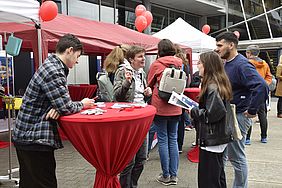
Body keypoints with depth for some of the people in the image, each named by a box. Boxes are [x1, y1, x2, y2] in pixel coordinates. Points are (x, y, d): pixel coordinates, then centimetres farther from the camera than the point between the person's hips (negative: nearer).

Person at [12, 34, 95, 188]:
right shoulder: (53, 72, -19)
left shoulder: (53, 65, 12)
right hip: (35, 139, -10)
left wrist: (57, 107, -9)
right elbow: (66, 107, -22)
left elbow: (60, 100, 15)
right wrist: (82, 104, -1)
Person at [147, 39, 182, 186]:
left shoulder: (156, 64, -8)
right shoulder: (179, 64, 3)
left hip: (160, 106, -4)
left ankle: (166, 176, 12)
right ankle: (174, 175, 17)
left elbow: (150, 84, 4)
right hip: (175, 108, 4)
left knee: (163, 140, 5)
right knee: (173, 139, 12)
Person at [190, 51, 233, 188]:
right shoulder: (220, 83, 9)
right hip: (219, 138, 10)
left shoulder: (212, 87, -20)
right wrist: (196, 108, 5)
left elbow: (214, 114, -28)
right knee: (218, 177, 22)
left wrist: (193, 112, -16)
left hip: (211, 140, -10)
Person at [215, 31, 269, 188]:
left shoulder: (242, 65, -19)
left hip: (237, 116, -9)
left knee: (237, 158, 4)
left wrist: (252, 110, -25)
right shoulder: (226, 64, 10)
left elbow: (261, 86, -32)